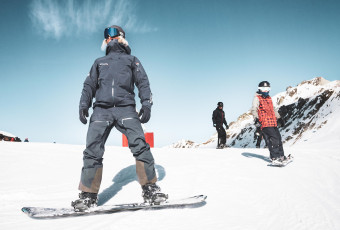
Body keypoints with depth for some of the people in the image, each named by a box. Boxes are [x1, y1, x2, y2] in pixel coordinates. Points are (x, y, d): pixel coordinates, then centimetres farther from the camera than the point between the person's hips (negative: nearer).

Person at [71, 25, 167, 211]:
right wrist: (83, 106, 7)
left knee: (140, 145, -19)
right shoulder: (99, 62, 30)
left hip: (125, 108, -2)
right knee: (92, 150, -10)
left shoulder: (131, 60, 22)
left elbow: (143, 83, 11)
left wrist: (146, 104, -5)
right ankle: (88, 194, -3)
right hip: (101, 109, 2)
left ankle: (150, 189, -12)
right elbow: (89, 85, 24)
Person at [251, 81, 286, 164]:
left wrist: (279, 118, 34)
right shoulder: (257, 98, 0)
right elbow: (254, 109, -11)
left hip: (273, 123, 8)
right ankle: (275, 157, -13)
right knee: (273, 139, -16)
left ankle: (281, 155, 22)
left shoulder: (269, 98, 23)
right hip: (265, 124, -8)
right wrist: (256, 119, -26)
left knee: (278, 138, 10)